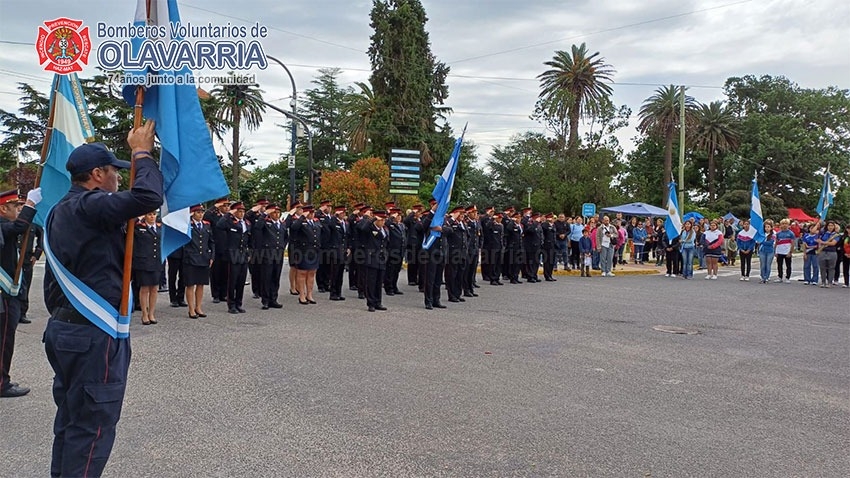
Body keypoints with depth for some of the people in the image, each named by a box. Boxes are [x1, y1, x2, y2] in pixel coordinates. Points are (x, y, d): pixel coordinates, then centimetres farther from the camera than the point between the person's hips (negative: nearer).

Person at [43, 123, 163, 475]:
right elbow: (148, 196, -31)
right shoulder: (89, 206, -16)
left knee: (70, 418, 18)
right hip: (94, 333, -10)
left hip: (62, 327, 10)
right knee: (93, 424, -3)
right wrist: (142, 152, -15)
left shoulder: (59, 211, 15)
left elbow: (54, 275, 19)